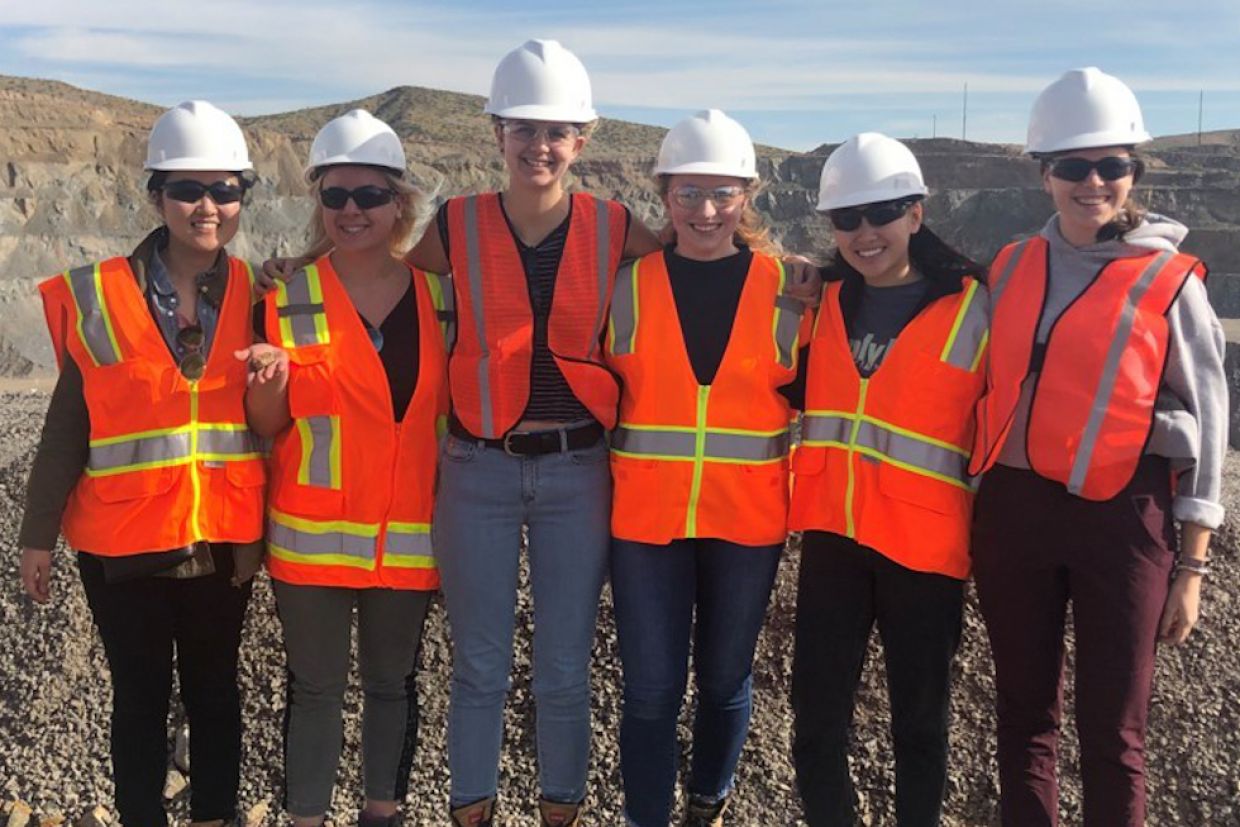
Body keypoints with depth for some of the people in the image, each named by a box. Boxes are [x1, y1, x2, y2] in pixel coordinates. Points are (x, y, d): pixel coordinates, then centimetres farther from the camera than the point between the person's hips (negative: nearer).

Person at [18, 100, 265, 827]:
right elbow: (68, 425, -1)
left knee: (215, 691, 15)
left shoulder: (257, 298, -1)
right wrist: (40, 534, 1)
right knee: (141, 696, 10)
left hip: (221, 535, 1)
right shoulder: (99, 297, -5)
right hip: (123, 539, -1)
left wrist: (262, 529, -7)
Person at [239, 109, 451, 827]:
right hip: (313, 532, -2)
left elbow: (454, 408, 12)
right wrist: (273, 379, -20)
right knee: (317, 686, 7)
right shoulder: (289, 296, -1)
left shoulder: (438, 295, 3)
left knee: (393, 682, 14)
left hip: (409, 535, 2)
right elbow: (267, 425, 0)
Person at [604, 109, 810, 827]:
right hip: (646, 518, 0)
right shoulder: (630, 285, 0)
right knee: (651, 690, 1)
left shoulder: (784, 289, -1)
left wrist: (791, 484, 1)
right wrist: (627, 466, 2)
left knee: (726, 679, 14)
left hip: (749, 518, 1)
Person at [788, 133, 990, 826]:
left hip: (925, 541, -3)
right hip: (832, 534, 4)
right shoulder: (823, 303, 8)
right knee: (817, 711, 7)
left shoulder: (973, 308, -4)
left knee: (920, 718, 11)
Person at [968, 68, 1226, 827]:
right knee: (1024, 711, 14)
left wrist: (1191, 565, -3)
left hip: (1121, 516, -3)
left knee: (1113, 727, 5)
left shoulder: (1170, 282, -4)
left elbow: (1204, 423, -1)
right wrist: (972, 511, 9)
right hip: (1013, 507, 4)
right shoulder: (1012, 267, 6)